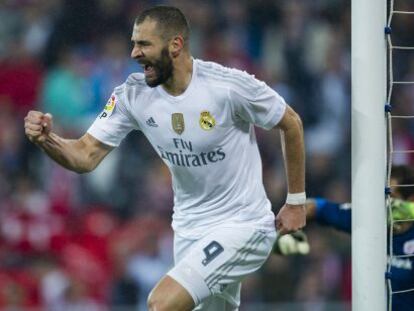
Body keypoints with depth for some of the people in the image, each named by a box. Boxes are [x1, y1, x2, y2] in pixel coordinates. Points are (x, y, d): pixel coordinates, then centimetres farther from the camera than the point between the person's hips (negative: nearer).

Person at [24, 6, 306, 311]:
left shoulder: (229, 86, -21)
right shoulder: (134, 94, -8)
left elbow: (291, 123, -6)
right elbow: (86, 156, -9)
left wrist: (296, 201, -1)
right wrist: (47, 140, -31)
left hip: (241, 226, -6)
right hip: (190, 228, 6)